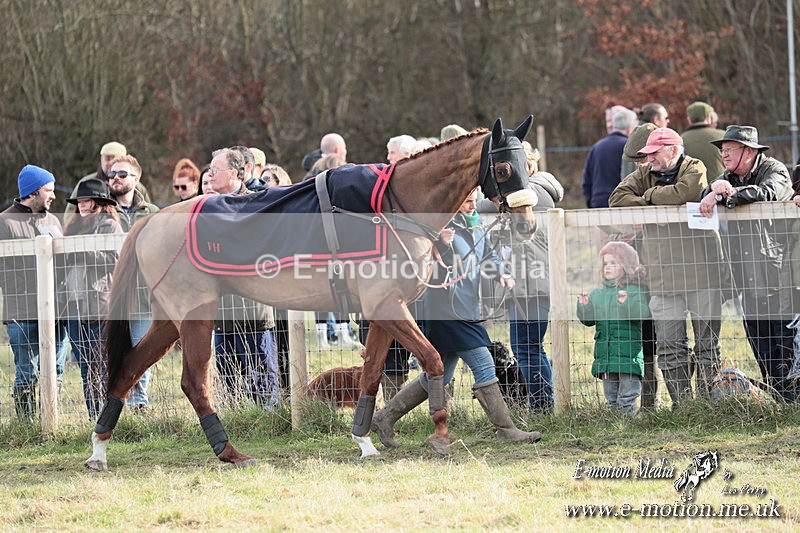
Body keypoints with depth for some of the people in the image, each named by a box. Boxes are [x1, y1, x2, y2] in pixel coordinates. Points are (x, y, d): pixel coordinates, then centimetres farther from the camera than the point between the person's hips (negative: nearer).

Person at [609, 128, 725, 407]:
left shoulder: (694, 169, 0)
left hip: (701, 273, -4)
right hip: (663, 277, 4)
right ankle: (681, 403, 8)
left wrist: (651, 195, -4)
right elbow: (617, 199, 3)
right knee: (669, 347, 2)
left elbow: (682, 193, -19)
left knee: (707, 343, 1)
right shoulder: (645, 174, 14)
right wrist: (651, 206, -8)